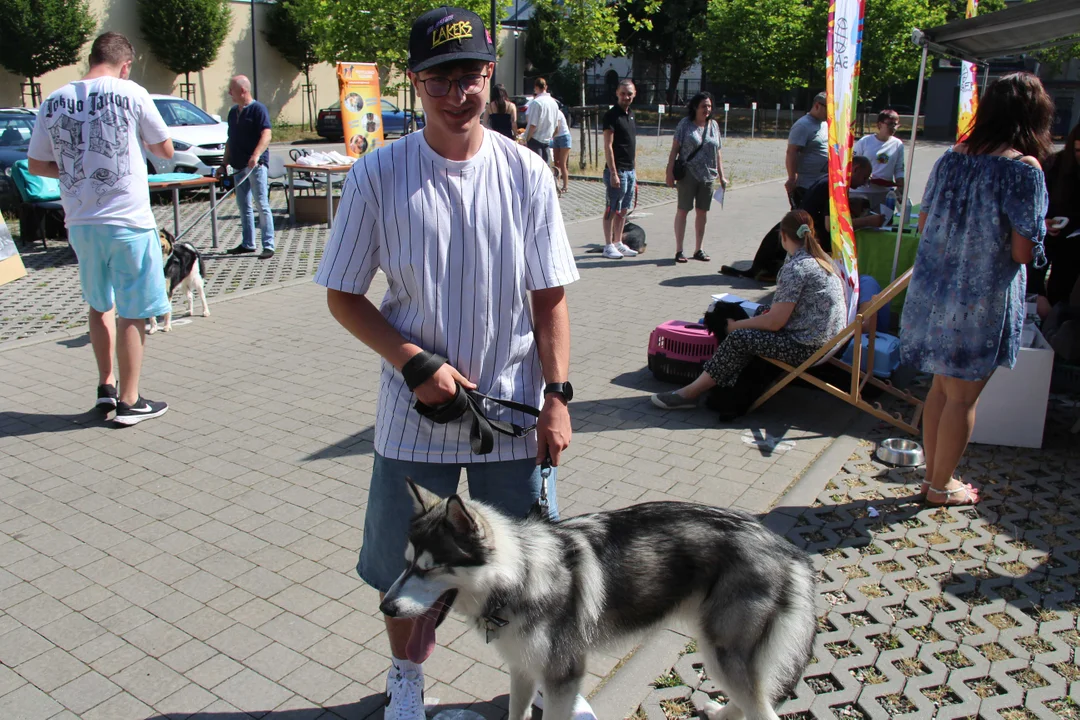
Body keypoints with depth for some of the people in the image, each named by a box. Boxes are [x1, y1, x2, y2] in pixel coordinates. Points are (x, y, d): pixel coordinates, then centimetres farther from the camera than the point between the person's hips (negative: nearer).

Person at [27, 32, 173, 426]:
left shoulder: (53, 103, 3)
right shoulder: (132, 94, -8)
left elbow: (36, 165, 9)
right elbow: (165, 150, 2)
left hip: (80, 222, 4)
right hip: (128, 220, -4)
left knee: (99, 305, 22)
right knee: (131, 312, 4)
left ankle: (106, 385, 26)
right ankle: (129, 401, 10)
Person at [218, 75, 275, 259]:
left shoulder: (258, 109, -7)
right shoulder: (233, 112, 18)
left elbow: (266, 135, -18)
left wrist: (256, 155, -33)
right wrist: (224, 164, 20)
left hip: (256, 165, -8)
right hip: (239, 166, 8)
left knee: (261, 205, -9)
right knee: (243, 206, 11)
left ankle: (268, 246, -7)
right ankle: (247, 243, 20)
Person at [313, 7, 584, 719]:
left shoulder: (526, 173, -4)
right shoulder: (377, 175, -8)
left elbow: (550, 298, -1)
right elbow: (343, 296, -2)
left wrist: (557, 398, -7)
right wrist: (416, 362, -14)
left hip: (513, 407, 1)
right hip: (415, 409, 0)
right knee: (405, 561, 15)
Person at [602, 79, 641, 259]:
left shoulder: (630, 114, 14)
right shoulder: (611, 115, -11)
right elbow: (608, 146, -16)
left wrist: (634, 169, 17)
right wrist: (613, 173, -20)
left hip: (629, 170, 8)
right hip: (617, 170, -8)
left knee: (623, 210, 13)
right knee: (612, 210, -2)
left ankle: (618, 243, 22)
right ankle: (608, 246, 5)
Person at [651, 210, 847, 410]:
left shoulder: (795, 268, -19)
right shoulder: (822, 259, 9)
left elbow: (775, 322, -19)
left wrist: (736, 325, -6)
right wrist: (768, 312, 14)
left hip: (808, 348, -10)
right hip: (830, 339, 10)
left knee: (739, 338, -10)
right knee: (761, 311, 19)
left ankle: (691, 393, -2)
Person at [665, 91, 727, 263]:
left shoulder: (714, 125, 11)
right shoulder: (685, 124, -2)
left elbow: (717, 153, 14)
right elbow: (674, 149, -4)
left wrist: (722, 176, 11)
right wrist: (670, 172, -10)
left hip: (708, 176, 4)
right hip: (688, 175, -4)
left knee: (702, 212, 8)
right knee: (683, 210, 0)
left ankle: (698, 249, 18)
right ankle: (679, 250, 5)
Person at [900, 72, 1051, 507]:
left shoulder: (951, 159, 4)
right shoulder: (1024, 169, -14)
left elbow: (923, 224, 12)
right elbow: (1024, 252, -16)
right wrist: (1039, 232, 5)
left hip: (933, 290, 6)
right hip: (982, 301, -6)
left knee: (943, 386, 18)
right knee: (962, 397, 8)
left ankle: (934, 475, 30)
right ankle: (941, 487, 21)